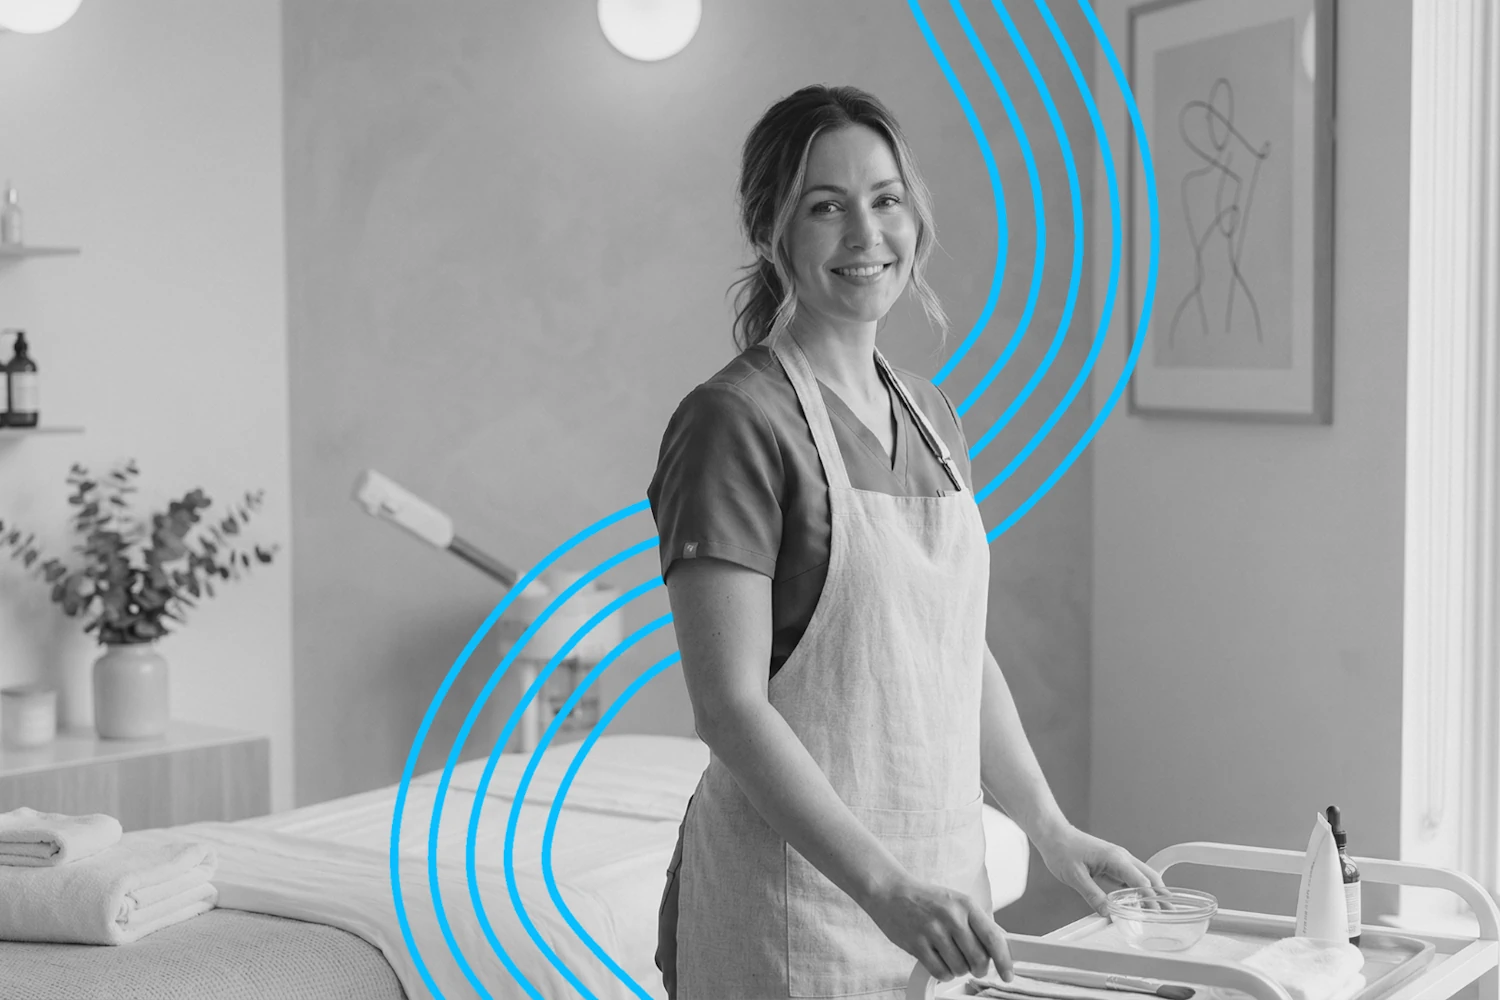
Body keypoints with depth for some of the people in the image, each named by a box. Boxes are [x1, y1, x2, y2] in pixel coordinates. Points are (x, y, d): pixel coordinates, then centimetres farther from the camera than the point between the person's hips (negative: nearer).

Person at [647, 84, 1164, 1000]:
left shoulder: (933, 418, 11)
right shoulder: (733, 424, -13)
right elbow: (730, 705, -19)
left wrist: (1052, 831, 14)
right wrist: (885, 889, -25)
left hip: (938, 892, 7)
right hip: (797, 906, -7)